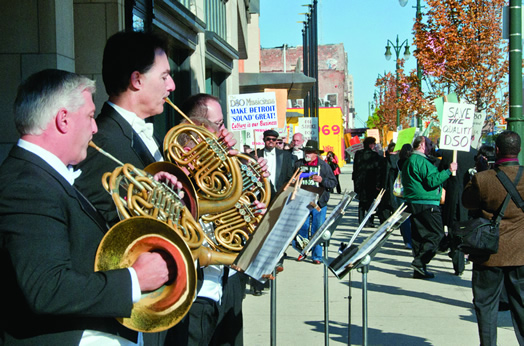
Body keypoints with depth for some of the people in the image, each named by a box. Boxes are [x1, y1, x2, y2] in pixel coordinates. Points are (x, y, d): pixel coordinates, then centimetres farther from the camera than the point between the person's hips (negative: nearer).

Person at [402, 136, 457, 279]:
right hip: (426, 203, -10)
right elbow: (432, 181, -21)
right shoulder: (421, 161, -14)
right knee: (437, 234, -5)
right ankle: (419, 262, -13)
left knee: (419, 235, 10)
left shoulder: (409, 161, 19)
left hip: (413, 203, 10)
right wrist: (448, 171, -17)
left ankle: (419, 270, 11)